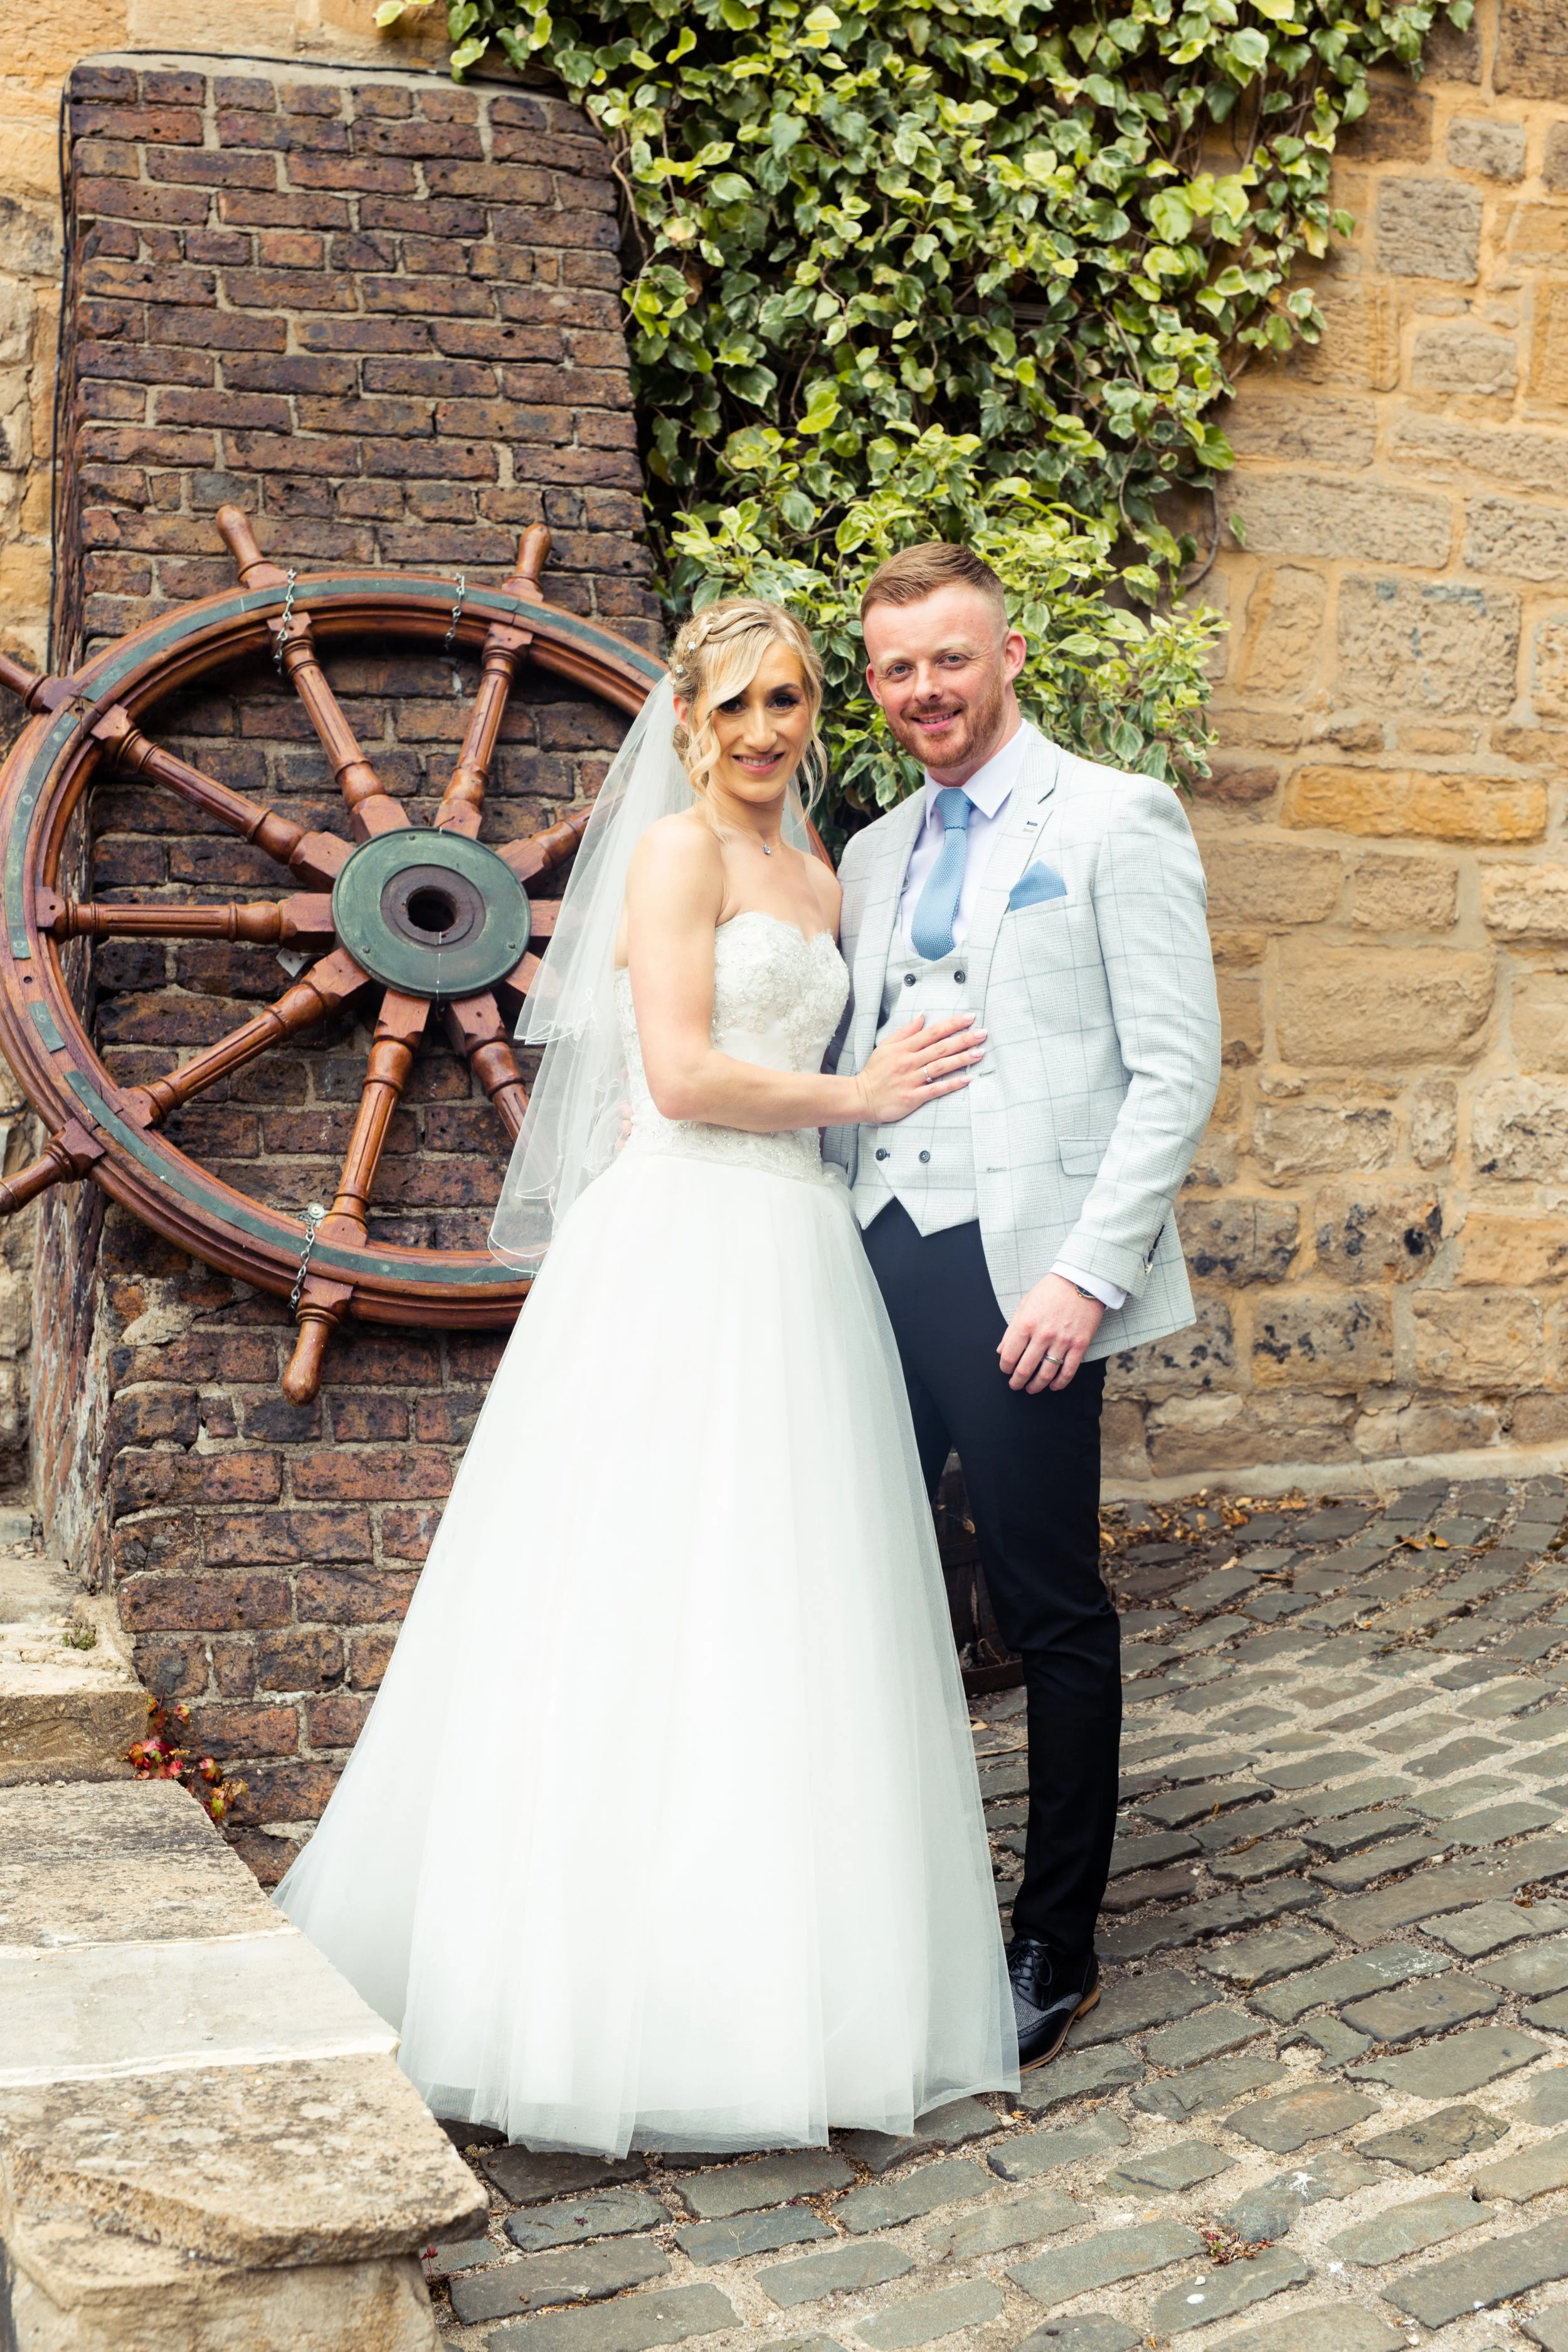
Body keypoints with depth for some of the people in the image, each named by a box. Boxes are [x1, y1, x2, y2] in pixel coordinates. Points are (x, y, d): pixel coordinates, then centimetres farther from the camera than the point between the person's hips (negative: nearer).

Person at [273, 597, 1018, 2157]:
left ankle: (773, 1959, 18)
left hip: (795, 1257, 8)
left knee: (781, 1605, 9)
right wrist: (857, 1095, -6)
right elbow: (681, 1072, -14)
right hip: (680, 1250, -8)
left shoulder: (815, 878, 20)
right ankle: (633, 1983, 4)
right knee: (651, 1601, -4)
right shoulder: (677, 849, -4)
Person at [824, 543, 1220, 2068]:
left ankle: (1056, 1951, 15)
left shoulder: (1114, 823, -1)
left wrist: (1088, 1275, -15)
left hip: (1019, 1275, -6)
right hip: (874, 1261, 6)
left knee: (1051, 1613, 2)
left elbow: (1177, 1069, -8)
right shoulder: (875, 856, 18)